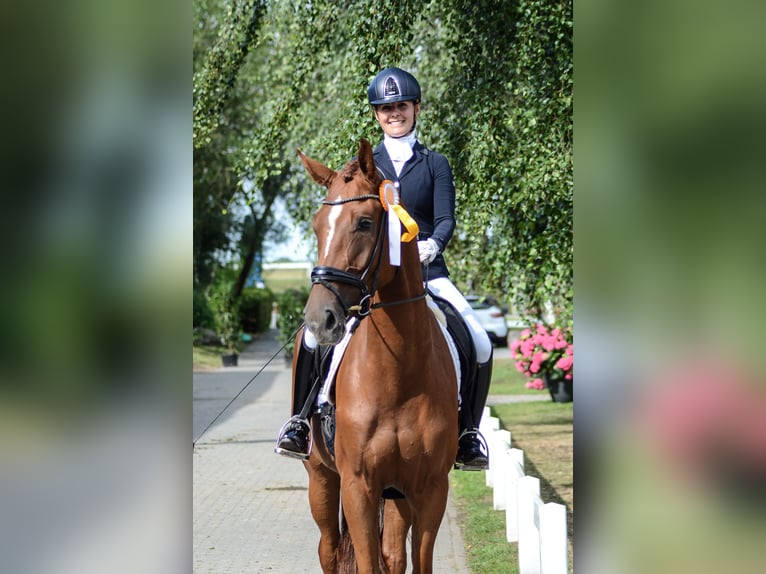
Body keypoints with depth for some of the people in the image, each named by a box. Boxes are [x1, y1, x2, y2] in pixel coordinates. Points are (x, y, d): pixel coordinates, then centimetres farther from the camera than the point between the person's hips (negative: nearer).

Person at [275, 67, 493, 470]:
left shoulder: (435, 165, 12)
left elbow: (445, 220, 0)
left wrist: (432, 245, -23)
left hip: (426, 271, 0)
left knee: (480, 344, -20)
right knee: (314, 335, -23)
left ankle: (467, 434, -1)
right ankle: (300, 421, -5)